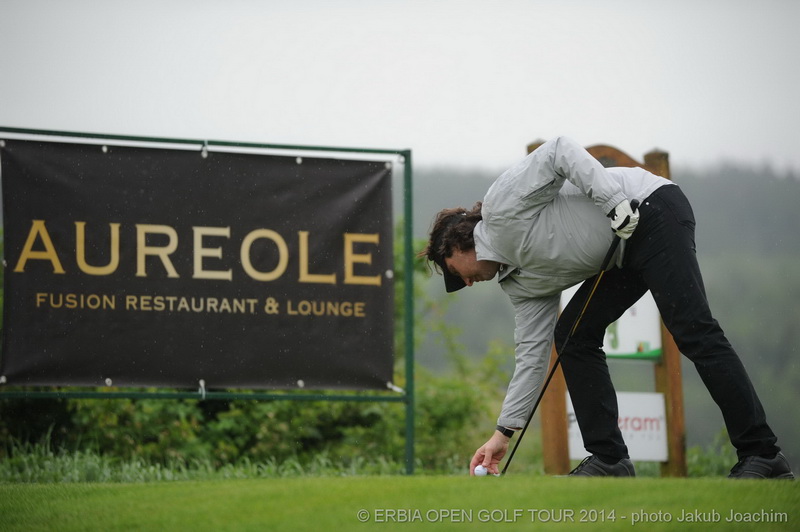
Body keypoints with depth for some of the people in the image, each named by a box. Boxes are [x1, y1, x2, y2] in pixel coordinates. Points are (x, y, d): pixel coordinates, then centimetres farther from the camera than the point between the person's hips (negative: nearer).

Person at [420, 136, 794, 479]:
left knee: (693, 331, -19)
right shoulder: (520, 281, 17)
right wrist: (503, 433, 15)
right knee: (572, 336, 4)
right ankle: (609, 459, 3)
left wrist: (615, 202, -25)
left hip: (651, 209, -10)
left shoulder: (500, 205, -6)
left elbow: (559, 152, -15)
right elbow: (533, 354, 15)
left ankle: (762, 454, -24)